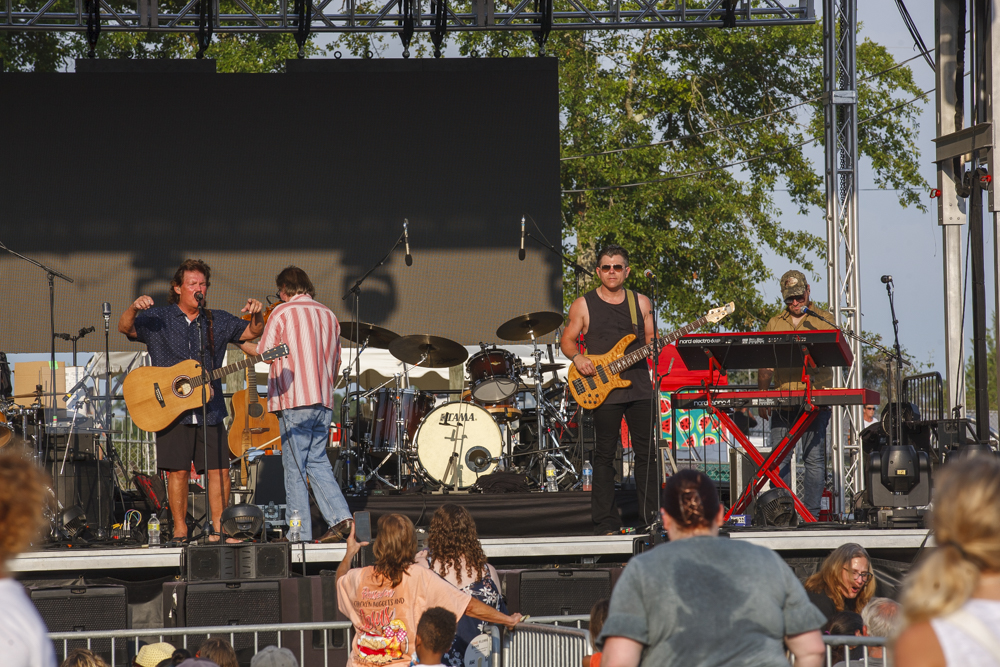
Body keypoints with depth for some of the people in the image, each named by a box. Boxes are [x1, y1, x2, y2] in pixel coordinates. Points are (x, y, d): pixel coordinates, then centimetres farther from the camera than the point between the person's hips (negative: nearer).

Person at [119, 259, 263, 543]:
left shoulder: (218, 321, 13)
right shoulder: (158, 318, 5)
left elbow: (252, 332, 15)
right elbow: (125, 328, -6)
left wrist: (256, 315, -7)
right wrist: (134, 309, -27)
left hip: (210, 410, 3)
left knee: (219, 468, -2)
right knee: (178, 470, -3)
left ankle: (219, 528, 6)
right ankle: (179, 529, 6)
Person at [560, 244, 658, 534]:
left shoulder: (640, 303, 11)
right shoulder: (583, 305, 3)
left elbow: (651, 341, 14)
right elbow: (567, 339, 7)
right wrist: (577, 357, -13)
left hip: (639, 387, 3)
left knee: (646, 453, 3)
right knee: (605, 455, -1)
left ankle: (651, 517, 11)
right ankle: (606, 523, 3)